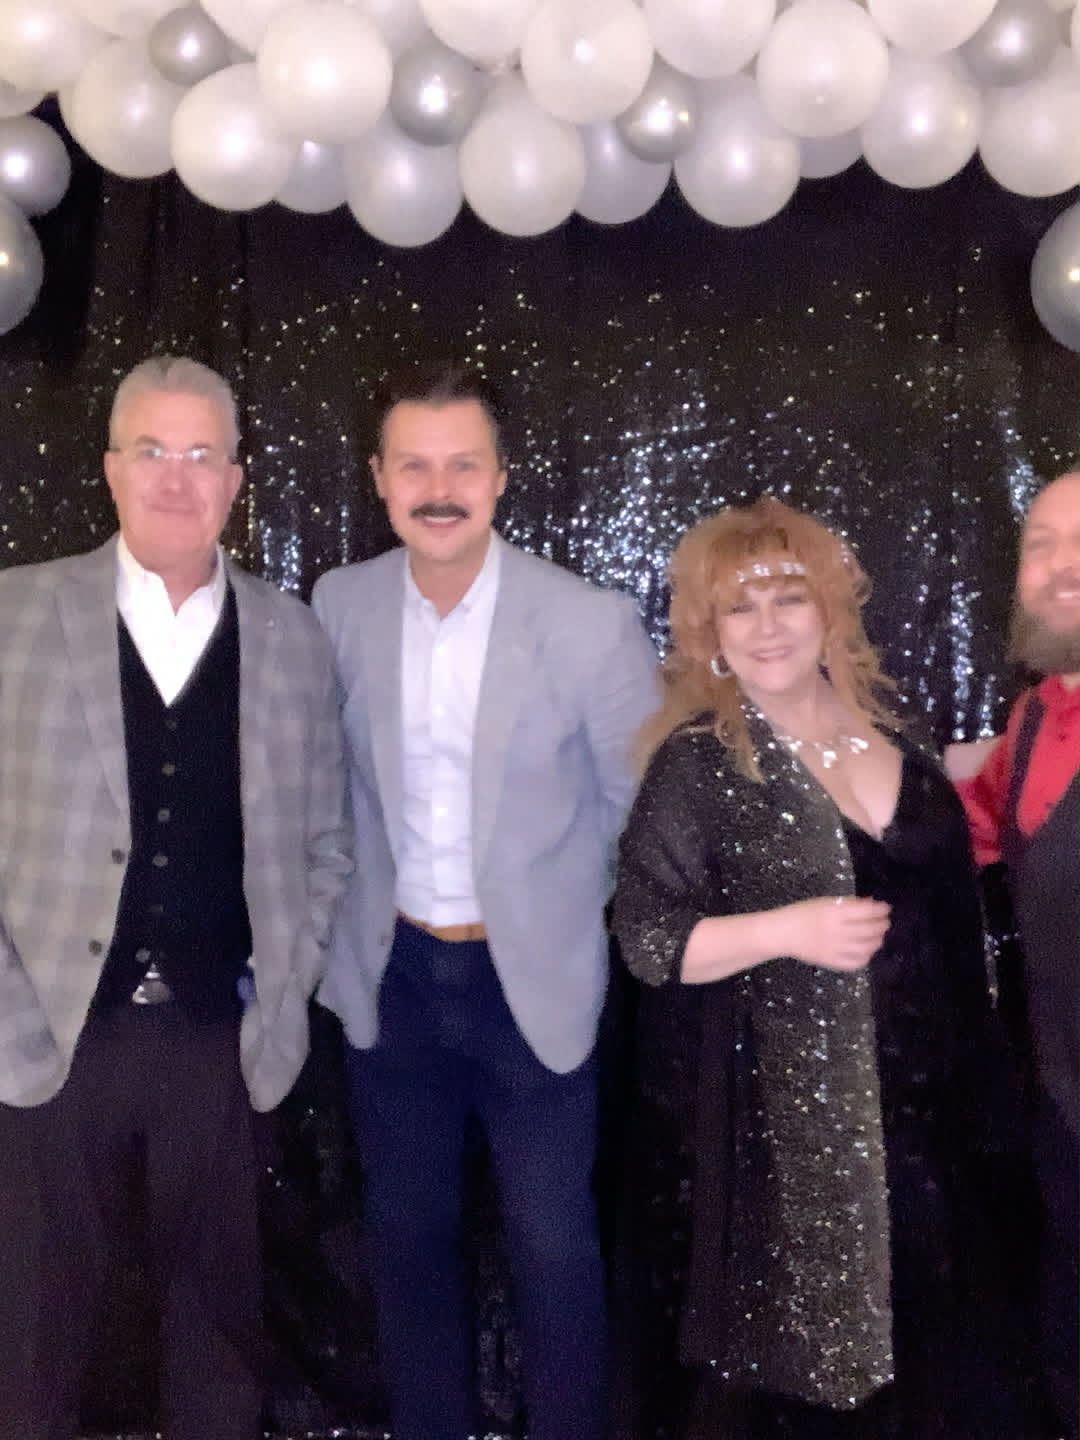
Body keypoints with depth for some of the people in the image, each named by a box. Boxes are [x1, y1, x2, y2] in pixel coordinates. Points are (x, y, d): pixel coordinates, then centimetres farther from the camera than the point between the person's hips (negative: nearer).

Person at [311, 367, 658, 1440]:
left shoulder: (591, 624, -17)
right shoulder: (339, 606, -6)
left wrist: (565, 906, 2)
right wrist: (351, 919, 10)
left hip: (535, 977, -3)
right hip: (391, 974, 3)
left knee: (551, 1245, 8)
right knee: (407, 1232, 17)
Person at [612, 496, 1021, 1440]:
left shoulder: (884, 730, 4)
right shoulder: (698, 763, -12)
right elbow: (646, 939, -15)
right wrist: (787, 929, -24)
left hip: (919, 1097, 5)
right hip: (781, 1116, -5)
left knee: (917, 1333, 19)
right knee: (789, 1358, 6)